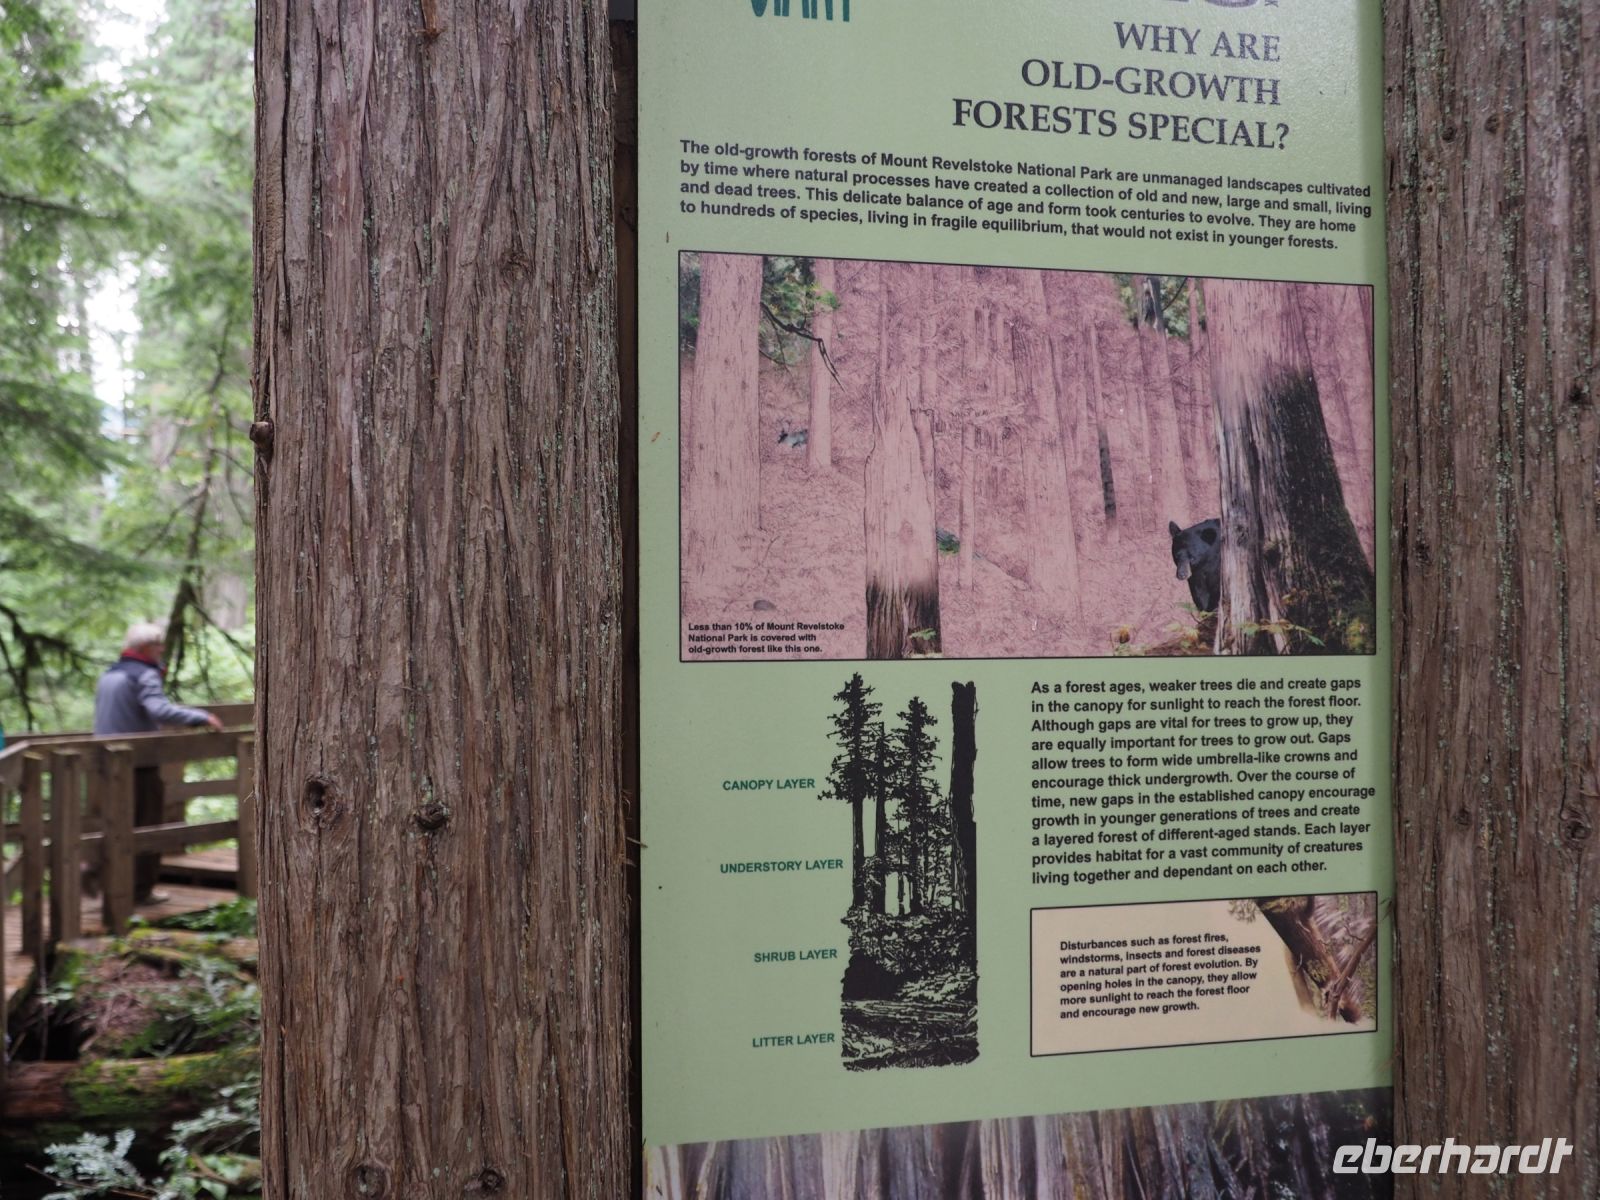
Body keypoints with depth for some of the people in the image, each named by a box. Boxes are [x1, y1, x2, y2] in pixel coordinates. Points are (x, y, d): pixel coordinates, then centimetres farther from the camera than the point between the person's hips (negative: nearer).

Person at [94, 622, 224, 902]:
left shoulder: (109, 675, 15)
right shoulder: (145, 675, -13)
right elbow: (160, 710, -29)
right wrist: (202, 717, -29)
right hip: (139, 762, -8)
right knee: (146, 826, 2)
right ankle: (141, 889, 6)